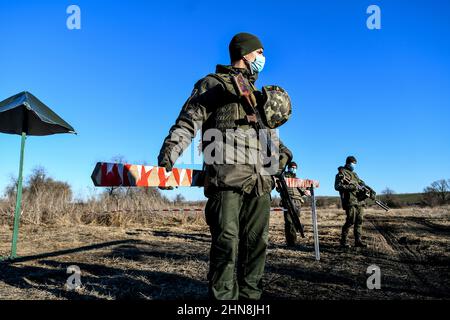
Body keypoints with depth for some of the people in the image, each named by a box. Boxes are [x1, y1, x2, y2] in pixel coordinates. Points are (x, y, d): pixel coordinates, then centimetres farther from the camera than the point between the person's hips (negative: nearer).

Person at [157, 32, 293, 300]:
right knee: (227, 243, -9)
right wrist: (171, 149, -21)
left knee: (257, 243, 8)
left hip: (260, 180, 7)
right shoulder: (212, 85, 7)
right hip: (226, 179, -7)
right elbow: (189, 121, -5)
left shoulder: (258, 94, 28)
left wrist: (281, 150, 22)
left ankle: (250, 295, 20)